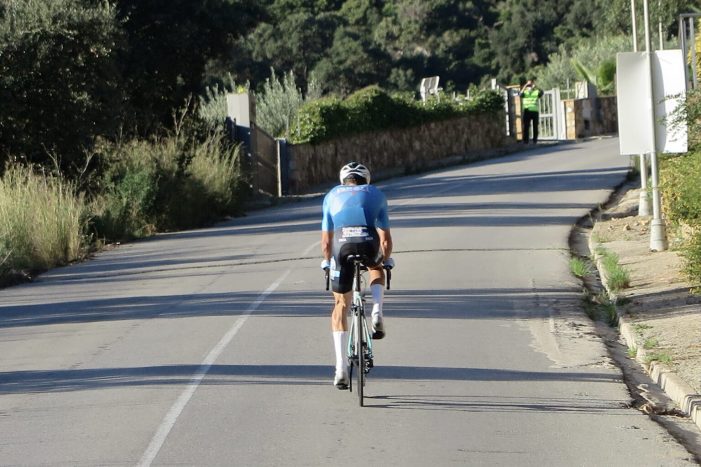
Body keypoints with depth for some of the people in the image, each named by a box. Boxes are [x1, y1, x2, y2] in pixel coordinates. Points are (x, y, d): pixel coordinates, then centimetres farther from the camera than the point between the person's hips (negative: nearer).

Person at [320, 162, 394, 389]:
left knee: (340, 306, 13)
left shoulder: (332, 195, 28)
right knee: (376, 268, 37)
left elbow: (326, 240, 24)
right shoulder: (376, 194, 26)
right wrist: (386, 260, 39)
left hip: (342, 245, 0)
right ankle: (377, 312, 10)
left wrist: (327, 262, 39)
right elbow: (385, 238, 23)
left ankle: (341, 368, 4)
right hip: (369, 244, 0)